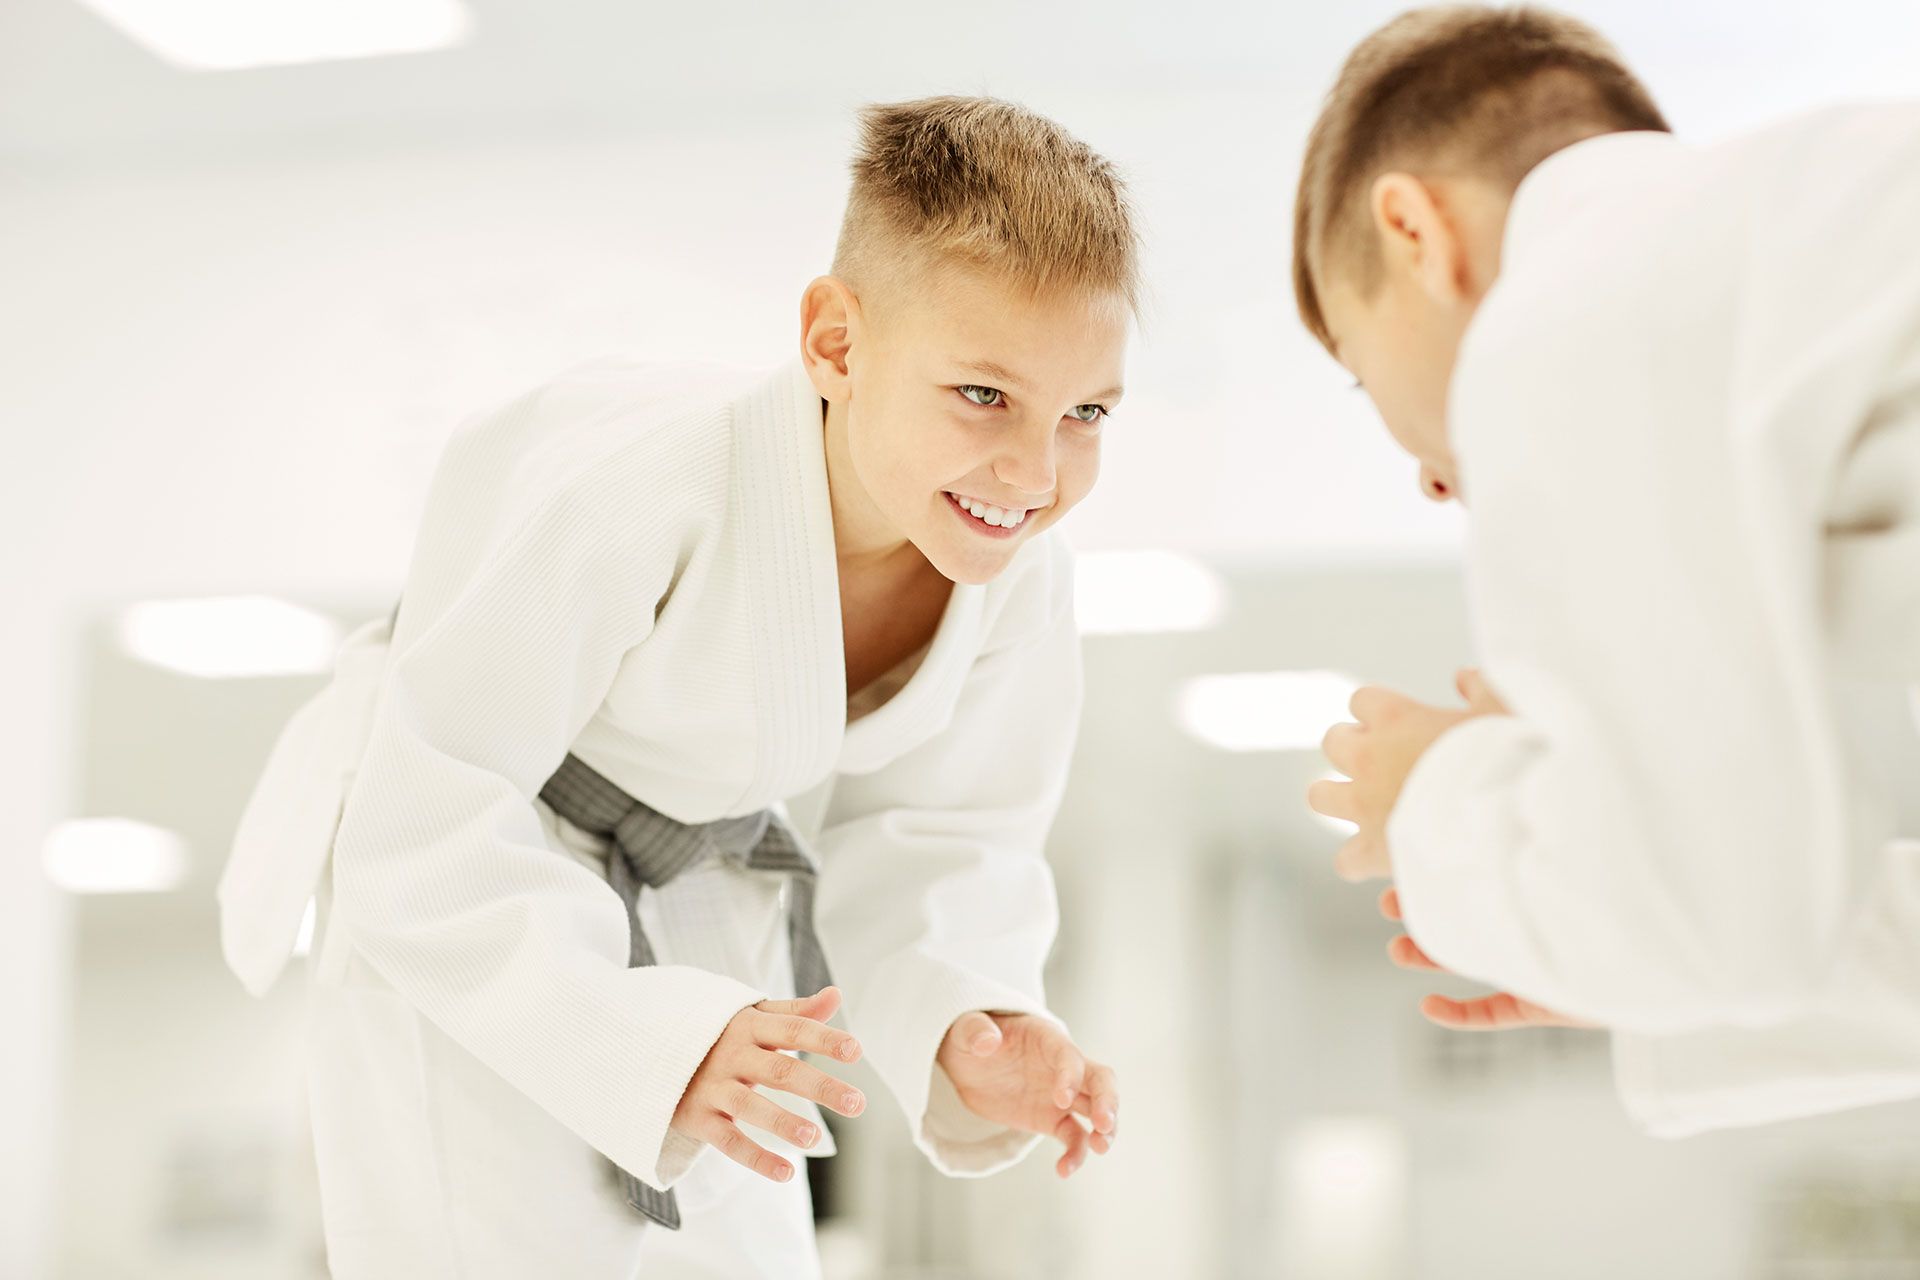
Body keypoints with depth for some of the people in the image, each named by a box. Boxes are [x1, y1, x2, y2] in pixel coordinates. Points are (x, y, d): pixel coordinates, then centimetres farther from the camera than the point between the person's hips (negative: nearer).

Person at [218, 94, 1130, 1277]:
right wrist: (660, 1043, -44)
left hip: (698, 926, 6)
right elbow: (429, 848, -33)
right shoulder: (632, 505, -38)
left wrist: (965, 1025, -28)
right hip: (461, 942, -6)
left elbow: (933, 844, -7)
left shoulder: (1015, 570, -19)